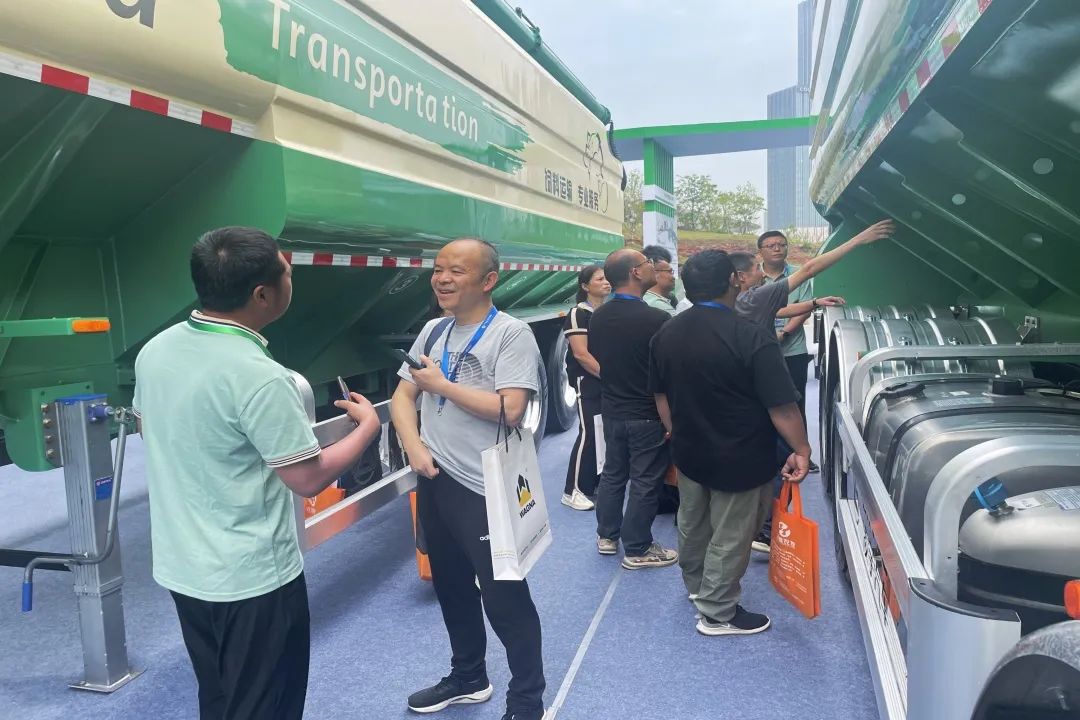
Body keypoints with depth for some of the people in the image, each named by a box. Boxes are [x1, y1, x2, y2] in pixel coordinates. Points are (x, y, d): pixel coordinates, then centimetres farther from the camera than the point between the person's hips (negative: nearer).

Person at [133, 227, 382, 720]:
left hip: (180, 567, 7)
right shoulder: (257, 377, -27)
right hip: (251, 577, -7)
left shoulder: (155, 350, -3)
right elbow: (309, 479, -20)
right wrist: (368, 426, -6)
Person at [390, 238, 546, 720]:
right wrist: (414, 447, -7)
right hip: (433, 482, 7)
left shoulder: (511, 333, -13)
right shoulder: (433, 331, 8)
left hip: (484, 490, -7)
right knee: (451, 587, 21)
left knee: (503, 597, 3)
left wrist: (441, 384, -16)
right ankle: (468, 677, 42)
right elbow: (402, 396, 11)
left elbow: (509, 410, -24)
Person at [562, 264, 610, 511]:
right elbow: (580, 354, -16)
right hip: (588, 382, -7)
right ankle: (573, 491, 0)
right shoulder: (578, 313, -8)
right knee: (588, 434, -8)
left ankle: (594, 484, 18)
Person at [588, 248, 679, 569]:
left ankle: (607, 536, 32)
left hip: (611, 410, 7)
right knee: (645, 482, 6)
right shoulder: (656, 319, -23)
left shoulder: (598, 317, -3)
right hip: (648, 414, -6)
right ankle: (637, 549, 17)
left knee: (613, 472, 20)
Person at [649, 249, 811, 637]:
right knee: (729, 538, 9)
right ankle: (718, 613, 23)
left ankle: (696, 585, 46)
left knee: (692, 525, 24)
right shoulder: (751, 337, -24)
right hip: (740, 459, -6)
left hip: (689, 453, 7)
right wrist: (802, 450, -10)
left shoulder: (666, 334, -3)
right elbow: (782, 407, -22)